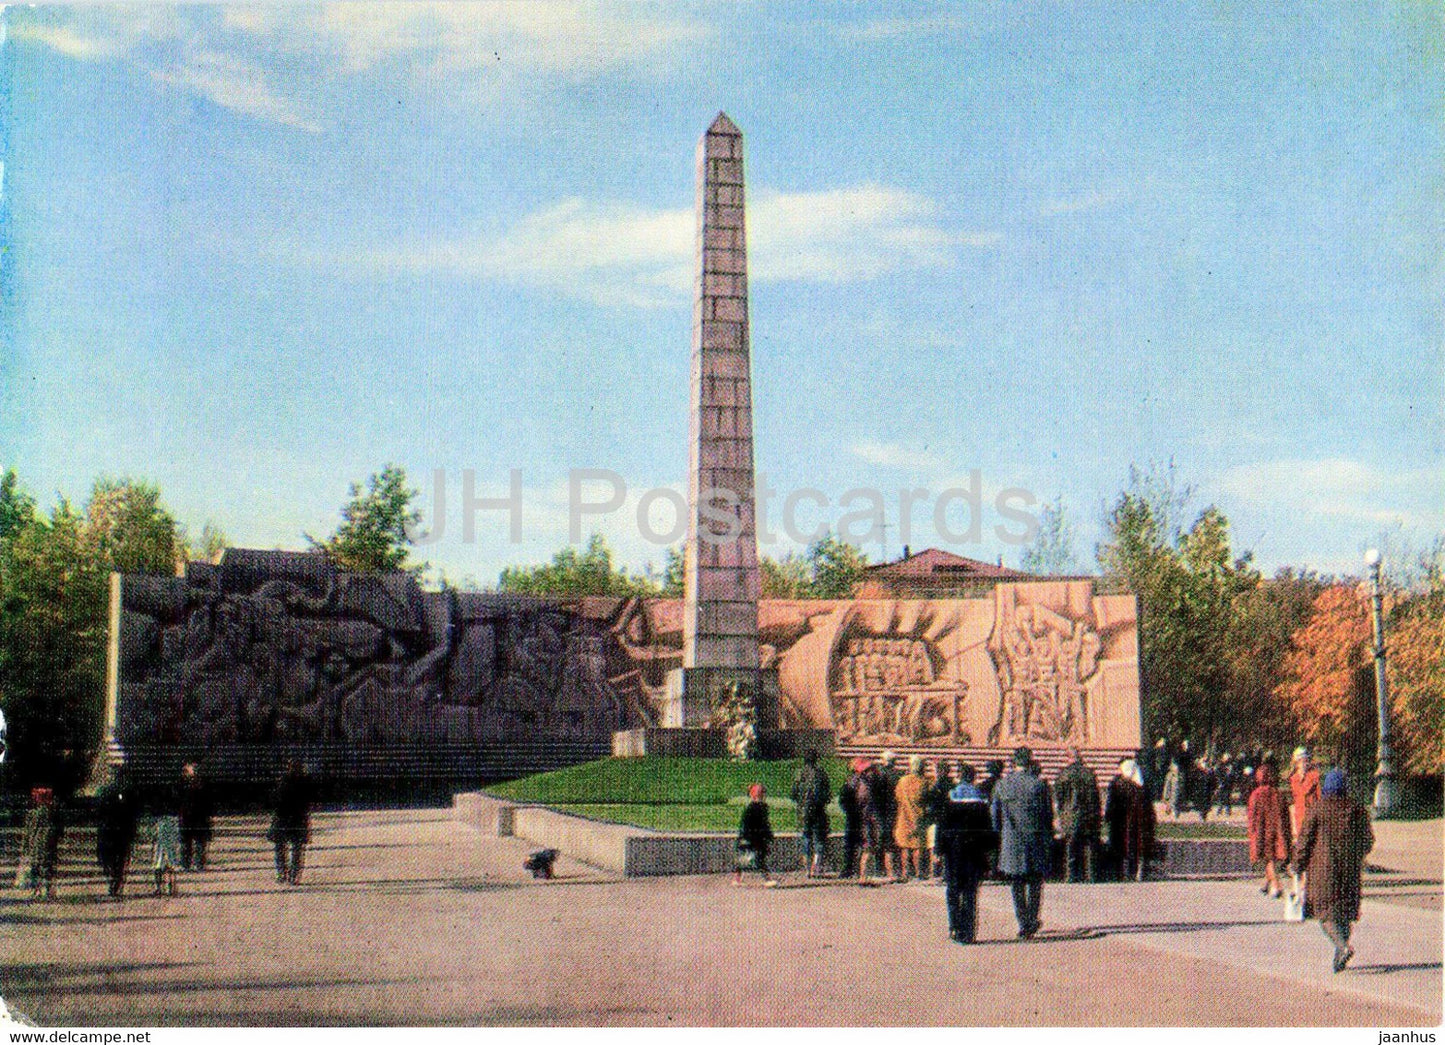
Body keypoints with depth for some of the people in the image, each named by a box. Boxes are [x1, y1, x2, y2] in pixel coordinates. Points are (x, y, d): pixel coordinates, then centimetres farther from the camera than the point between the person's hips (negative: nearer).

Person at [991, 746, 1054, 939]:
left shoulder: (1002, 785, 0)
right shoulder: (1039, 784, -6)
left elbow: (996, 816, 5)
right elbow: (1048, 814, -1)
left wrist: (999, 839, 15)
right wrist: (1049, 840, 8)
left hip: (1012, 843, 1)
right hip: (1036, 841, -1)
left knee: (1017, 887, 7)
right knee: (1035, 883, 12)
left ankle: (1023, 925, 3)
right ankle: (1032, 922, 11)